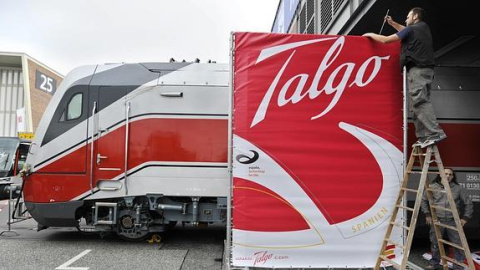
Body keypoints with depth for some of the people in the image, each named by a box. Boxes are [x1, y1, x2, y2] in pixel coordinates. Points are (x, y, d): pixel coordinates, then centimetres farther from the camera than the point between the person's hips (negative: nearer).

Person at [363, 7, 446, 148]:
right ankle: (424, 136, 1)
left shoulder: (412, 29, -1)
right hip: (427, 69, 8)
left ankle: (435, 133, -24)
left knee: (419, 102, -16)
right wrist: (392, 23, 38)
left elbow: (386, 40, 0)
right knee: (419, 103, 5)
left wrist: (371, 35, 15)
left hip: (417, 70, -8)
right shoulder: (424, 28, 22)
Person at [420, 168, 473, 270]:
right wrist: (427, 214, 5)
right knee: (435, 243, 11)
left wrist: (465, 217, 3)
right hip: (437, 220, 0)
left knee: (458, 245, 2)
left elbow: (468, 203, 9)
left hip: (453, 221, 0)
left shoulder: (458, 189, 2)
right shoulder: (433, 187, 1)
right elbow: (423, 200, 10)